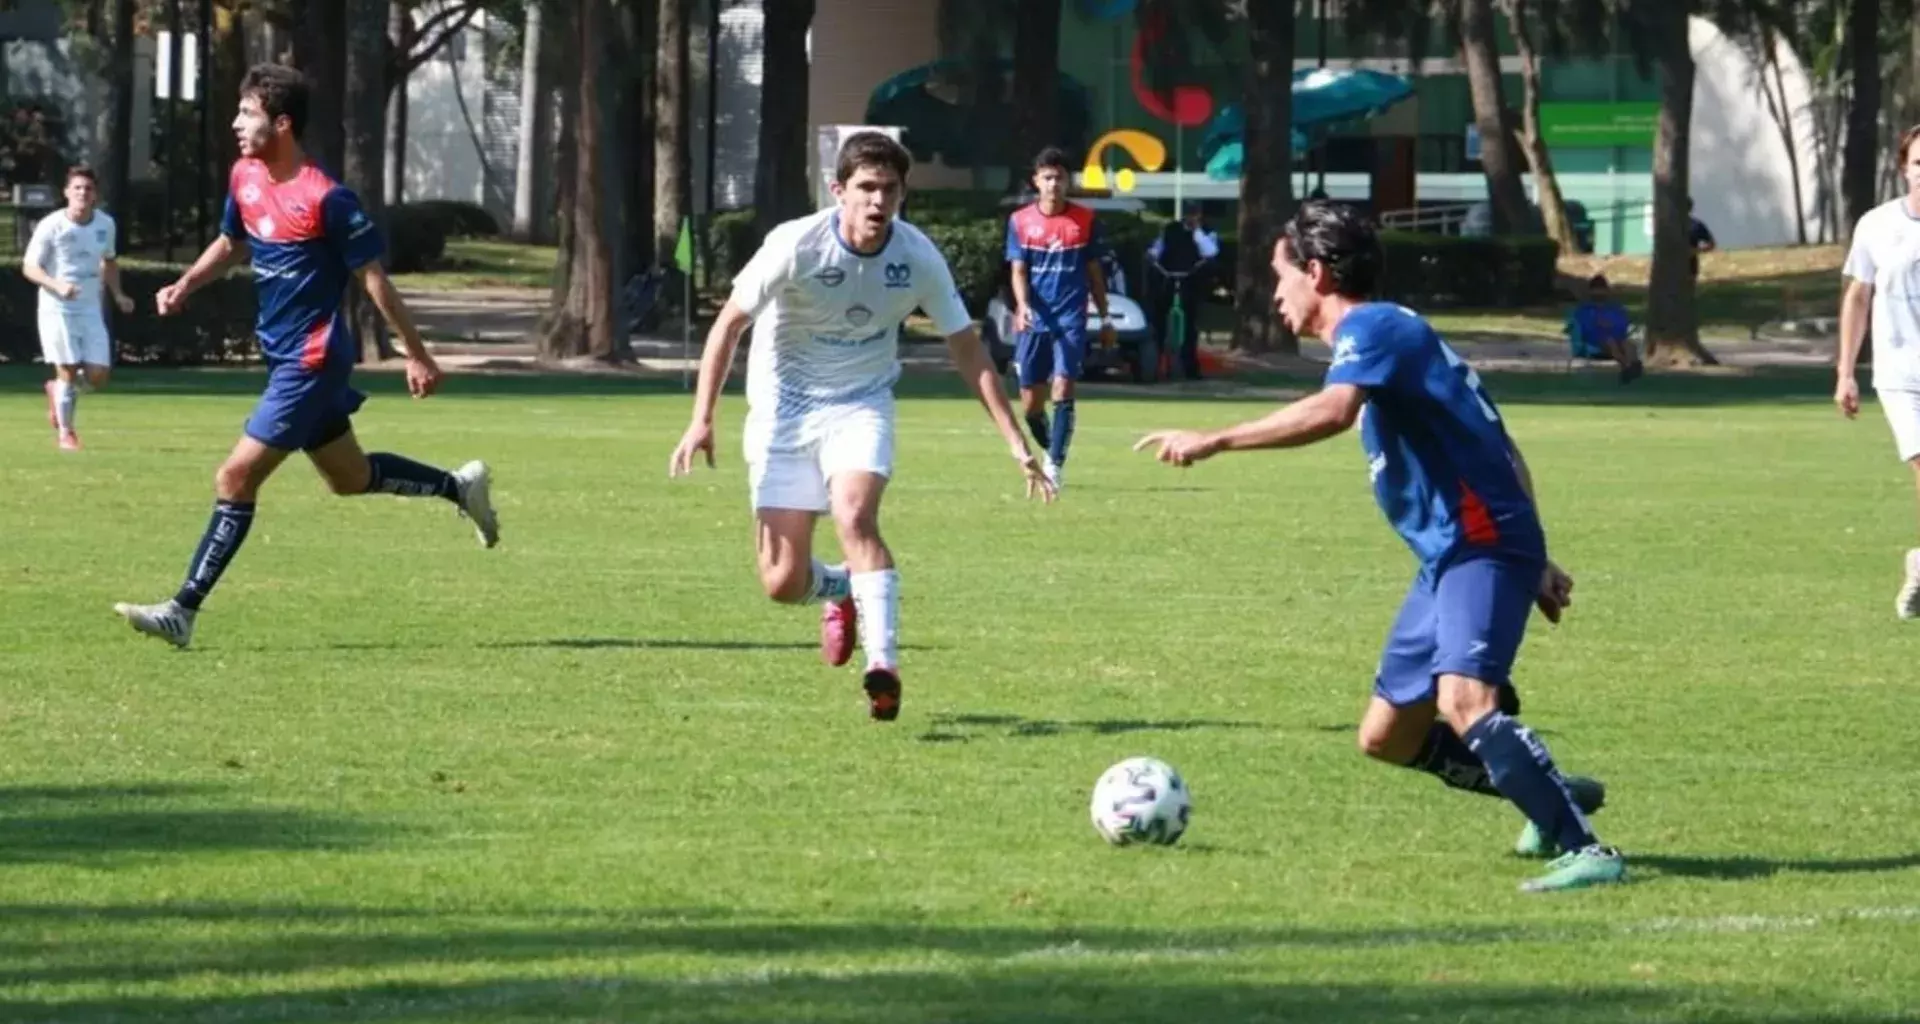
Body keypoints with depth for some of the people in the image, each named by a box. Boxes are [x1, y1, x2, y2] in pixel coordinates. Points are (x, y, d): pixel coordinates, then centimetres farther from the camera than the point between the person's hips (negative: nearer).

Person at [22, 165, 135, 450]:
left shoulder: (105, 224, 4)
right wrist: (56, 285, -25)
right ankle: (65, 432, 13)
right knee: (68, 371, -7)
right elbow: (29, 267, -8)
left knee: (98, 377, -2)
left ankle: (57, 389, 30)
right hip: (57, 309, -4)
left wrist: (117, 295, 8)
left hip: (91, 310, 4)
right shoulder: (51, 226, -11)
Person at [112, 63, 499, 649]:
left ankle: (183, 611, -10)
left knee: (236, 478, -12)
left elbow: (373, 278, -14)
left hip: (312, 359, -9)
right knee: (350, 478, 21)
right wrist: (185, 285, 4)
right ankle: (461, 487, 40)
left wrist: (417, 357, -9)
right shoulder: (244, 178, 3)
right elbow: (231, 243, 22)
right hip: (283, 354, 9)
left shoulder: (325, 199, -20)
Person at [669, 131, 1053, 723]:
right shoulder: (797, 245, -19)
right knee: (784, 585, -4)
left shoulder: (918, 257, -13)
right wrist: (702, 419, -15)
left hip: (861, 404, 1)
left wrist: (1016, 442, -7)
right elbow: (730, 323, -9)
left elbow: (967, 350, -3)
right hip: (783, 406, -1)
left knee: (855, 515, -31)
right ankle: (839, 591, 33)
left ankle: (884, 667, -31)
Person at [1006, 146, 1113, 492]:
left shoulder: (1085, 220, 2)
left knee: (1063, 390, -16)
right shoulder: (1020, 221, 3)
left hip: (1071, 320, -2)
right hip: (1033, 321, 2)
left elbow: (1094, 272, 9)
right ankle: (1051, 451, 31)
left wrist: (1105, 319, 9)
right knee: (1030, 403, 6)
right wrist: (1023, 305, -18)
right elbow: (1018, 271, 1)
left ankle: (1056, 464, -13)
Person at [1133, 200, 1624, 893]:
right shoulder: (1391, 333, 22)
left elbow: (1332, 411, -32)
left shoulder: (1372, 329, -8)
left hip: (1480, 547, -10)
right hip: (1452, 554, 10)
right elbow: (1497, 450, 26)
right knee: (1387, 737, 13)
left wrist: (1214, 441, -33)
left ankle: (1584, 850, -31)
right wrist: (1531, 562, 26)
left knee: (1463, 699, -30)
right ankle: (1552, 797, 24)